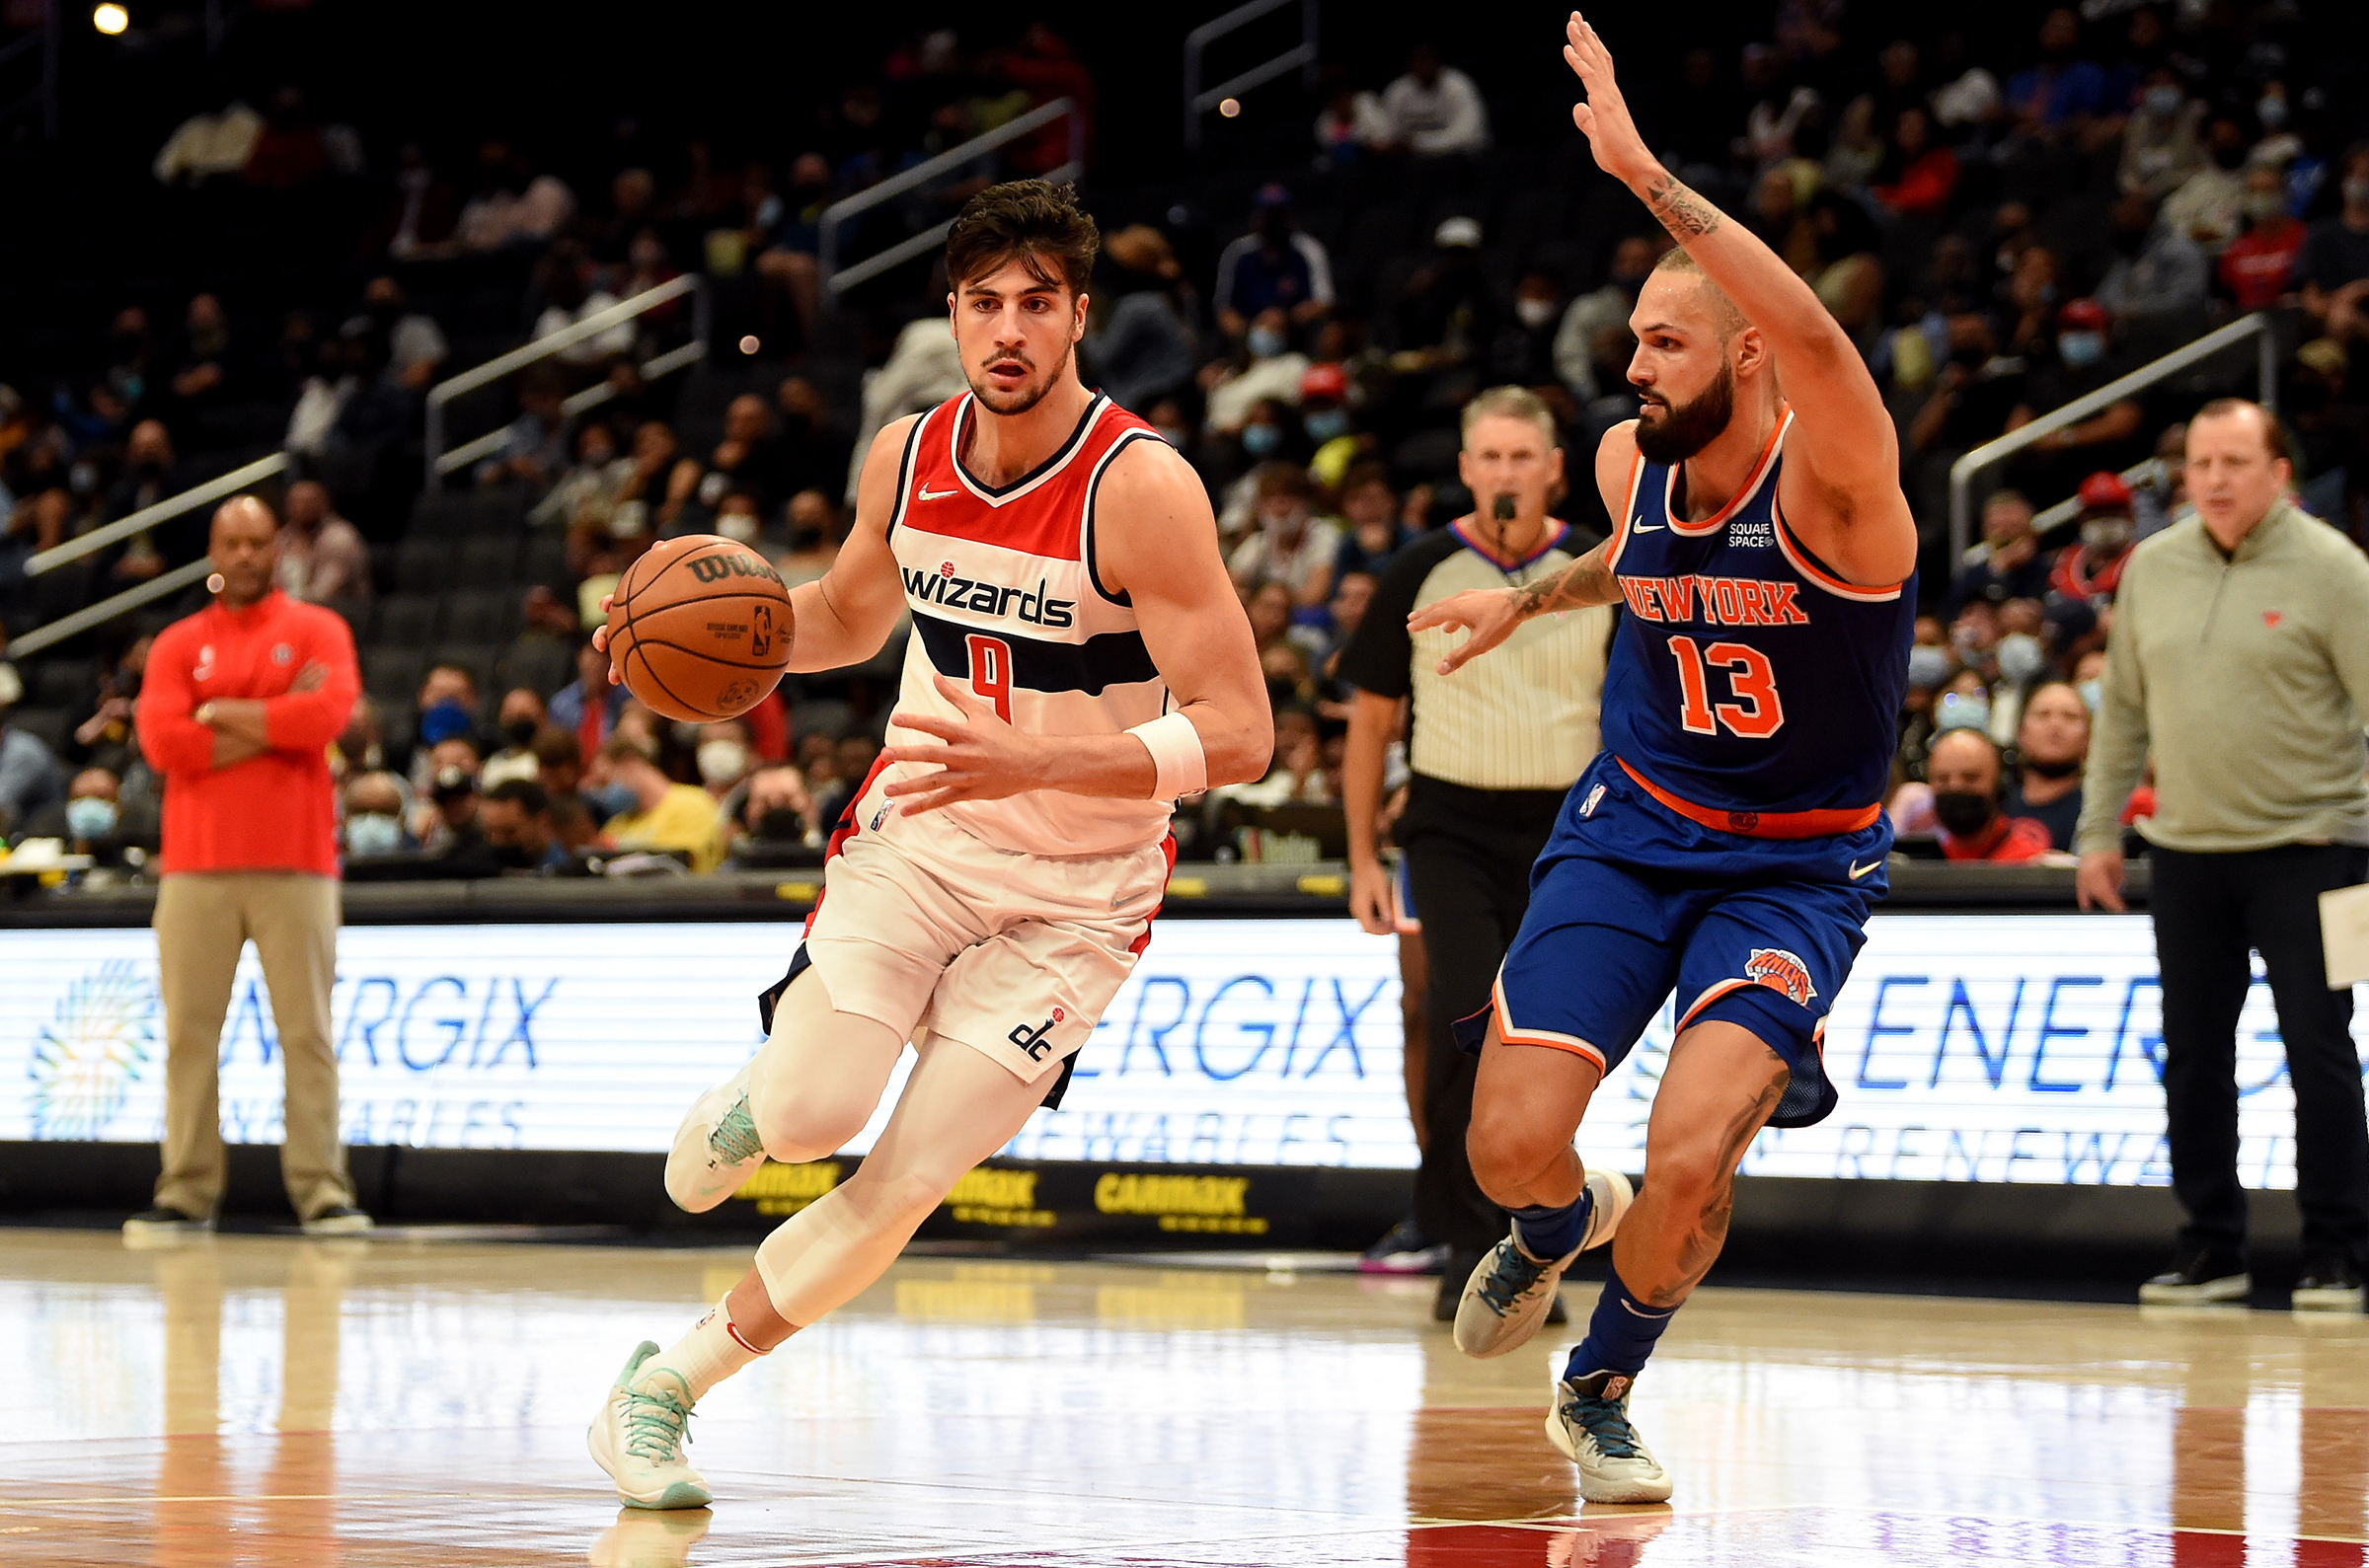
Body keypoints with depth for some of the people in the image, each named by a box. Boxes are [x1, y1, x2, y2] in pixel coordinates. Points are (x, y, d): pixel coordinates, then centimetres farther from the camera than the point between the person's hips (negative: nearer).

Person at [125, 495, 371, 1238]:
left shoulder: (317, 631, 7)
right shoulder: (177, 645, 11)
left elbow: (329, 712, -12)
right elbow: (162, 740, -5)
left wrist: (222, 713, -5)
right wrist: (276, 723, -7)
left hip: (294, 863, -2)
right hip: (196, 864, 2)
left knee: (307, 1031, -4)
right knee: (189, 1032, 0)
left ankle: (322, 1192, -4)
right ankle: (185, 1193, 3)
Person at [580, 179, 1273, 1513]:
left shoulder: (1142, 484, -20)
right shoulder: (907, 457, -4)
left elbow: (1238, 737, -23)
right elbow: (849, 616, 18)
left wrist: (1035, 765, -34)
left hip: (1078, 888, -3)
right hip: (919, 831, 3)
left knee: (907, 1187, -8)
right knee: (814, 1112, -19)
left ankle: (669, 1385, 10)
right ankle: (743, 1110, 18)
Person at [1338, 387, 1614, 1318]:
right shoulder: (1420, 575, 1)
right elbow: (1371, 720, 7)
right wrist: (1362, 859, 3)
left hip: (1565, 829, 1)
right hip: (1451, 827, -1)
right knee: (1467, 1020, -19)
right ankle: (1465, 1244, -10)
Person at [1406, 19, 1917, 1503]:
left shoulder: (1833, 485, -24)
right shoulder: (1632, 461, -4)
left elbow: (1816, 339, -47)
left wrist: (1644, 170, -49)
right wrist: (1528, 598, 19)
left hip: (1797, 864, -5)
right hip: (1630, 827, 5)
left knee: (1691, 1160, -22)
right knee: (1511, 1147, -8)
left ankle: (1602, 1391, 9)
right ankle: (1560, 1222, 33)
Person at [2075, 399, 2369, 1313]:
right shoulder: (2152, 569, 7)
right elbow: (2123, 711, 14)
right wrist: (2099, 833, 12)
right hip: (2185, 851, 5)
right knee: (2192, 1057, 8)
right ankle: (2211, 1248, 18)